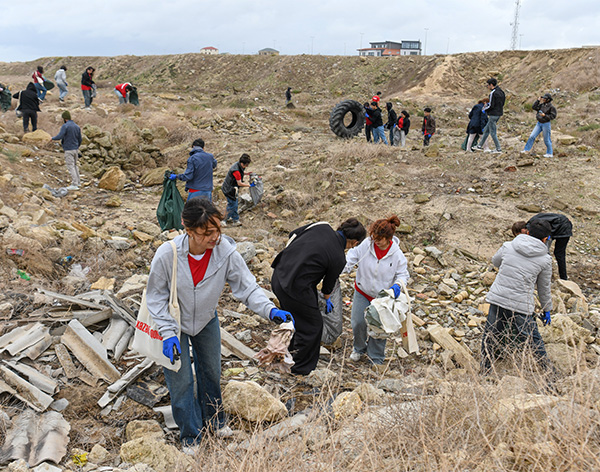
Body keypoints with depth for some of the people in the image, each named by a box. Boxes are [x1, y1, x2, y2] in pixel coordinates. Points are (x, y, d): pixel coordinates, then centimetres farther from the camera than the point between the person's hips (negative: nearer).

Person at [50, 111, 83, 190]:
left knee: (71, 167, -5)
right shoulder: (77, 126, 8)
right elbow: (80, 139, 12)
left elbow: (60, 136, -21)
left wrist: (53, 138, -1)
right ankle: (78, 182, 24)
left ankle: (74, 185, -8)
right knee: (75, 165, 19)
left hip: (68, 150, -7)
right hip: (75, 149, 7)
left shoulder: (65, 126, -12)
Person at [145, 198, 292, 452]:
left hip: (206, 321, 3)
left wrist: (270, 310, -37)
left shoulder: (226, 252, -28)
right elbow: (156, 296, -18)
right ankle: (190, 435, 33)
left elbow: (247, 287, -20)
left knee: (211, 371, 22)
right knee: (181, 381, 8)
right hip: (173, 322, -3)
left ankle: (214, 418, 50)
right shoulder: (167, 255, -32)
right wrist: (168, 333, -23)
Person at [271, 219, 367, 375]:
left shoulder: (322, 226, 2)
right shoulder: (338, 258, -10)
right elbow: (329, 283, 7)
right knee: (313, 326, 12)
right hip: (295, 289, -8)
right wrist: (326, 299, 29)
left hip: (278, 276, 8)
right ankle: (302, 369, 27)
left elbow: (293, 234, 12)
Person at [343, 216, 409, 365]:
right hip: (363, 292, 1)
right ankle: (359, 348, 35)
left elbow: (402, 274, -5)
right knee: (358, 323, 3)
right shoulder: (365, 245, -17)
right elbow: (350, 260, -8)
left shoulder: (397, 254, -17)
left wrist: (397, 285, -26)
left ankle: (376, 358, 30)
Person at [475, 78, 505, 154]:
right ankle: (480, 146, 23)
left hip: (493, 115, -10)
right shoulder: (501, 91, 10)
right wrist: (487, 105, 14)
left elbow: (491, 106, -20)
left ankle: (498, 149, 1)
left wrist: (485, 109, 0)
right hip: (499, 113, 10)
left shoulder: (493, 93, -18)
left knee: (493, 132, -2)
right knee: (486, 130, 17)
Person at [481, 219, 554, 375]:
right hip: (521, 306, -1)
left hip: (497, 299, 1)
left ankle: (485, 371, 22)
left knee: (490, 337, 15)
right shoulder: (545, 260, -1)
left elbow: (495, 261, 22)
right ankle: (547, 370, 31)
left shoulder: (508, 246, 1)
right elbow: (544, 288, 10)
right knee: (534, 340, 17)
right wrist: (547, 310, 24)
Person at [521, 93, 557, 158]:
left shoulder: (551, 107, -11)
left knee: (546, 140, 3)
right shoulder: (541, 104, 6)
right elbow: (534, 107, 2)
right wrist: (538, 100, -5)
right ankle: (526, 149, 7)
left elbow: (553, 116, -13)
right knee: (532, 136, 1)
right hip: (539, 123, 6)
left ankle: (549, 153, 16)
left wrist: (545, 115, -21)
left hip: (546, 124, -6)